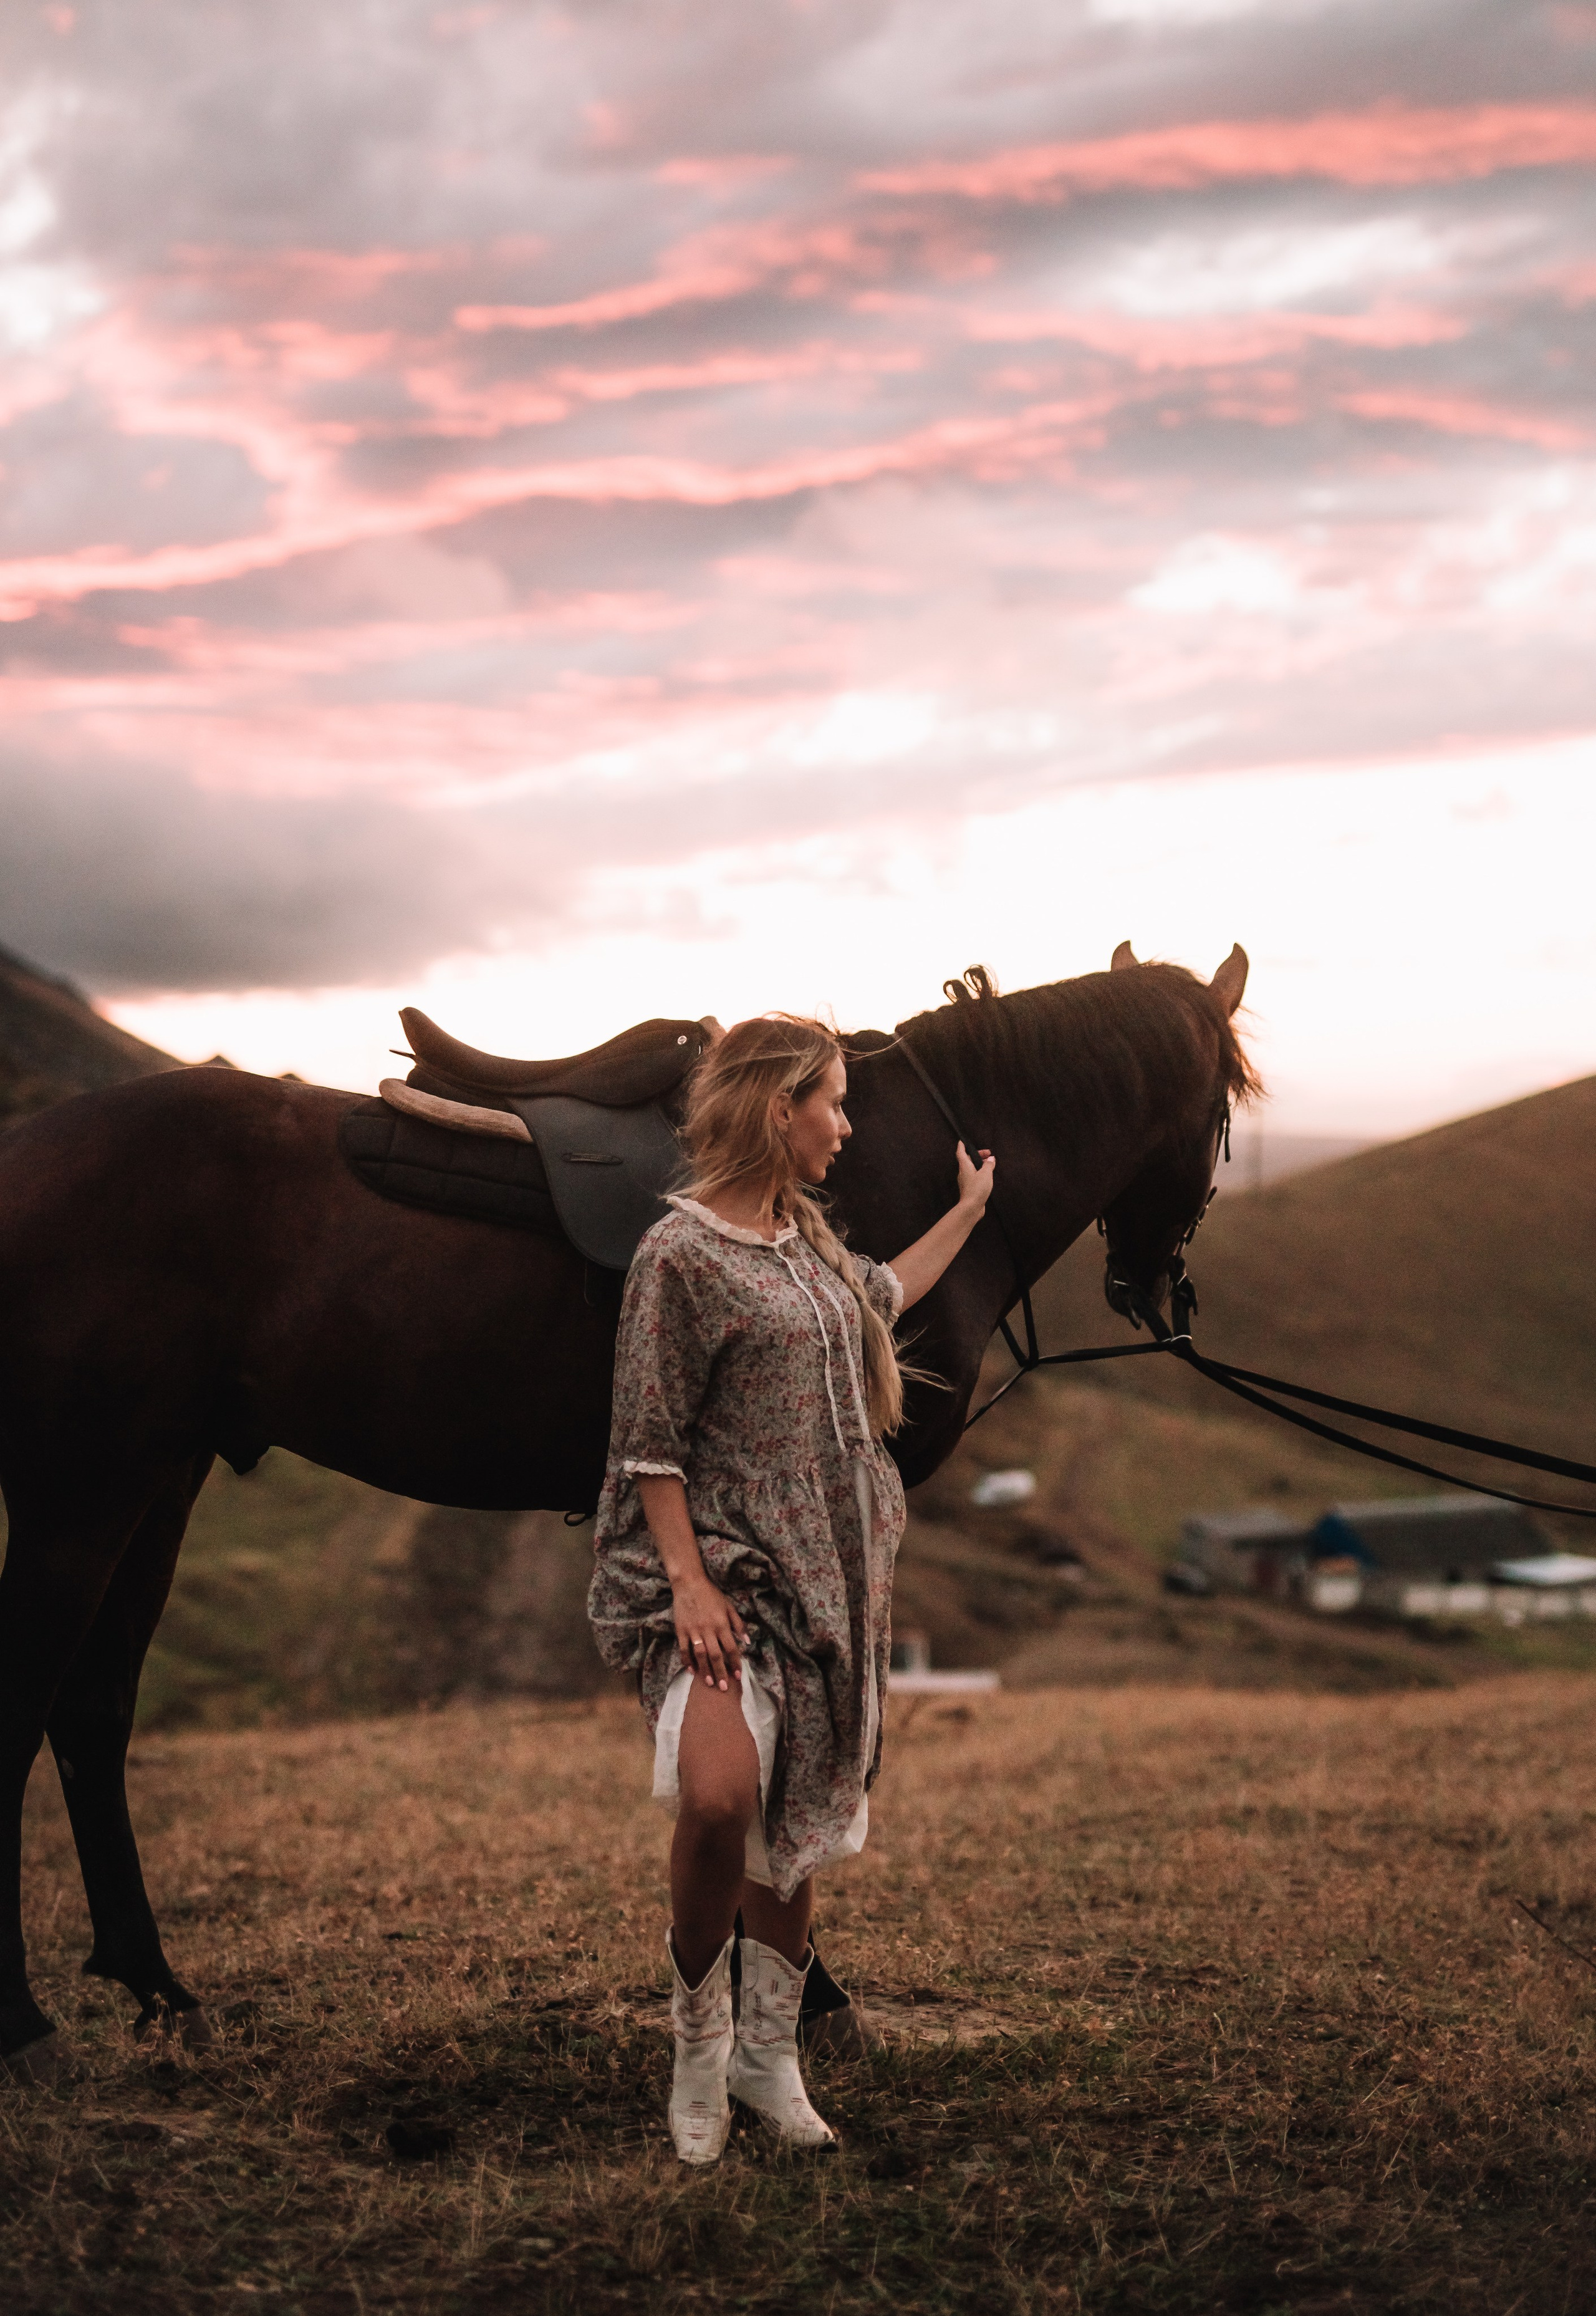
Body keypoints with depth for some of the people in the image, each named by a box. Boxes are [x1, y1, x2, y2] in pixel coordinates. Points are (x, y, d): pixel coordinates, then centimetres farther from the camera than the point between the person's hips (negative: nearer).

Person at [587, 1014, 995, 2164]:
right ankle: (700, 2032, -3)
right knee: (719, 1792, -26)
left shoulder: (808, 1238, 13)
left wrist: (969, 1211, 45)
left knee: (800, 1819, 10)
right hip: (724, 1559, -8)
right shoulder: (682, 1253, -11)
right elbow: (652, 1444, -13)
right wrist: (686, 1580, -21)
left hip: (830, 1570, 8)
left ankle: (768, 2053, 24)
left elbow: (883, 1296, 36)